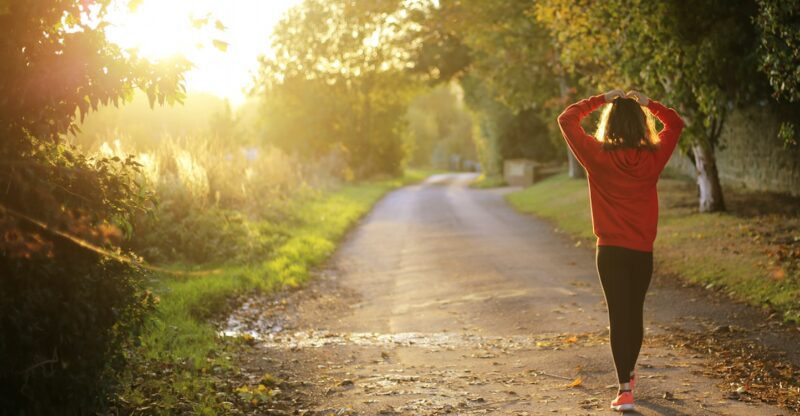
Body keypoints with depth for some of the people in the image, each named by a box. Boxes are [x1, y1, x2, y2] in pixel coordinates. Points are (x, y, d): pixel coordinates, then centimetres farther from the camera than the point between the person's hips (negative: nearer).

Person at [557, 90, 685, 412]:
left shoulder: (598, 156, -10)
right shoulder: (653, 157, -3)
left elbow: (566, 119, 0)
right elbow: (675, 123, 15)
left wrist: (601, 99, 4)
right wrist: (647, 103, 9)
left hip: (611, 250, -3)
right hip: (643, 251, 3)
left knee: (618, 315, -1)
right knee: (635, 312, 18)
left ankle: (625, 390, -8)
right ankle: (629, 373, 37)